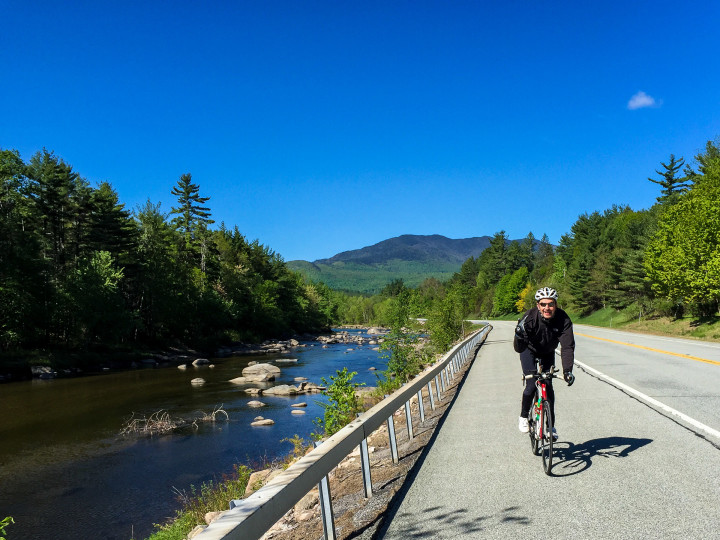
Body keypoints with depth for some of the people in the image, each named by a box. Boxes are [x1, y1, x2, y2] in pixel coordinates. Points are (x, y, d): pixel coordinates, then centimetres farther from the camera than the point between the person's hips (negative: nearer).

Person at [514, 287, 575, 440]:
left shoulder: (563, 320, -29)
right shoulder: (530, 317, -34)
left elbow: (567, 347, -35)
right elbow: (518, 348, -38)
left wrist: (567, 370, -48)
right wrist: (520, 335, -61)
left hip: (548, 354, 2)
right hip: (529, 351, -2)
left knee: (548, 388, -3)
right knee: (531, 385, -16)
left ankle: (550, 426, 13)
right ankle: (523, 417, 9)